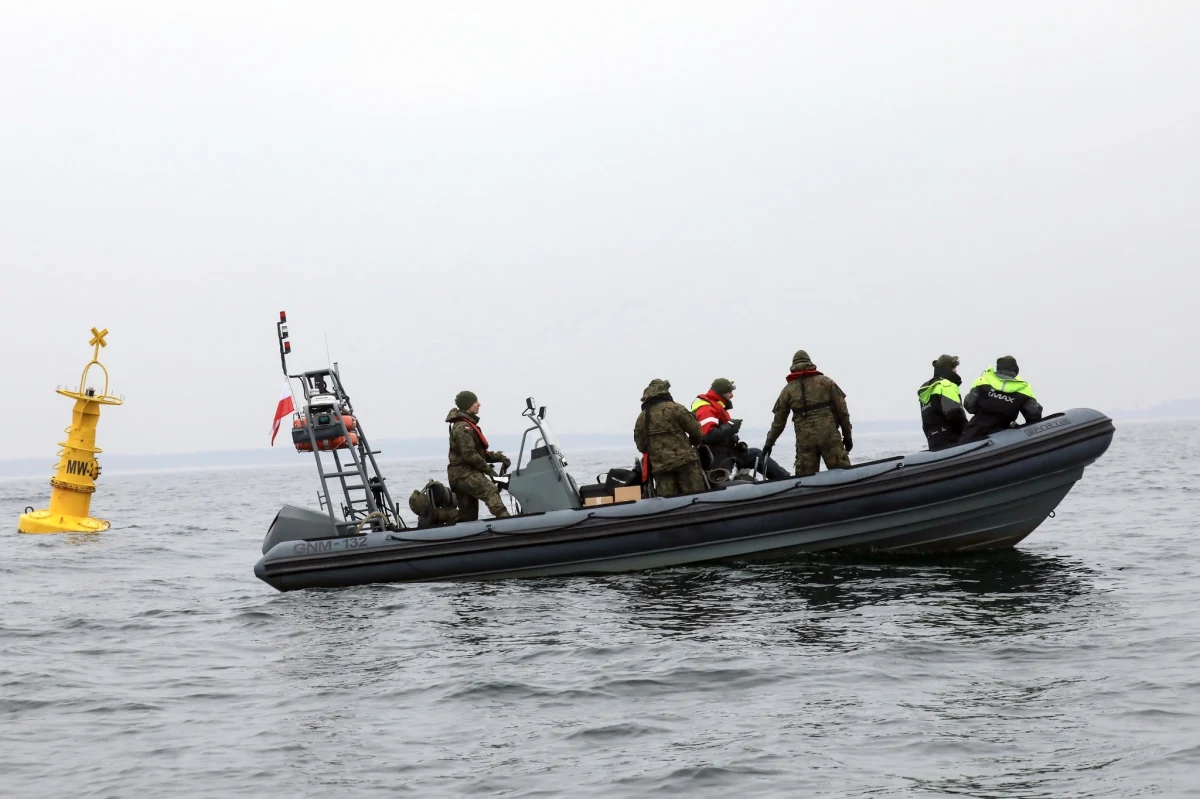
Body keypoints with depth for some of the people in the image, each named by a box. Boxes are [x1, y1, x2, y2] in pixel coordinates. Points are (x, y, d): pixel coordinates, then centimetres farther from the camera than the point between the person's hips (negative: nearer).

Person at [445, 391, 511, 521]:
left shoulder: (469, 425, 22)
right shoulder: (463, 427, -12)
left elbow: (479, 451, 23)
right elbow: (469, 454, -20)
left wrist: (497, 457, 9)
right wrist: (487, 469, -16)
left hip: (462, 474, 11)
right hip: (464, 472, -11)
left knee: (468, 516, 10)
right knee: (490, 491, -31)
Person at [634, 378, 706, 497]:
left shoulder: (641, 418, 10)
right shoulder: (674, 408, -2)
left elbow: (641, 446, 13)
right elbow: (695, 429, 0)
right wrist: (694, 442, 21)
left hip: (659, 466, 4)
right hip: (684, 460, -4)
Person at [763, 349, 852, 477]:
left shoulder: (788, 390, 13)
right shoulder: (826, 382, 11)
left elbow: (779, 421, 15)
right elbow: (842, 410, 8)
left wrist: (769, 443, 26)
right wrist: (847, 435, 14)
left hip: (804, 440, 1)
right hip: (829, 437, -1)